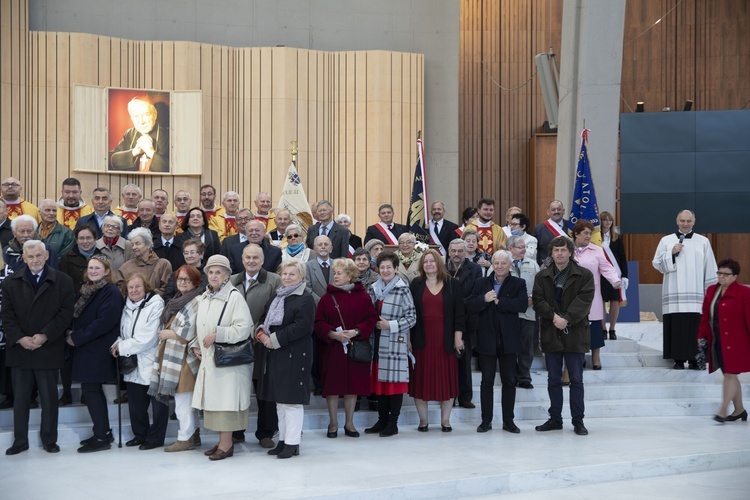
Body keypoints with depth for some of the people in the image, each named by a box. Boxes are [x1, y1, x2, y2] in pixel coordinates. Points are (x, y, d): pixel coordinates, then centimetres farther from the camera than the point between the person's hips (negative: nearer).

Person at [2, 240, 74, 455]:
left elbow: (65, 313, -4)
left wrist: (44, 336, -14)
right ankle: (20, 441, 16)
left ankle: (49, 440, 16)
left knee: (49, 397, 5)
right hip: (19, 349, 2)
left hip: (48, 349, -2)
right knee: (20, 398, 8)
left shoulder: (62, 281, 1)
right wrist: (20, 338, -12)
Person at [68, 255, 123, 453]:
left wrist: (77, 338, -17)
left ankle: (101, 437, 1)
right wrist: (70, 333, -4)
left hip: (98, 351, -8)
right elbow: (75, 315, 16)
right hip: (85, 349, 8)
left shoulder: (111, 292, -13)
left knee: (90, 390, -7)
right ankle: (103, 432, 24)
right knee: (93, 390, 13)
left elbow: (104, 322, -20)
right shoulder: (84, 291, 12)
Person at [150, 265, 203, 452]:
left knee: (183, 398, -7)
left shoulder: (196, 301, -11)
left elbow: (191, 330, -17)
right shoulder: (176, 300, 21)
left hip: (184, 356, -9)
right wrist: (165, 334, 8)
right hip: (172, 355, 9)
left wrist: (170, 333, -8)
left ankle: (186, 438, 0)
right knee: (182, 398, 10)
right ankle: (193, 433, 18)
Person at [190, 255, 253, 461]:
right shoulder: (204, 298, 13)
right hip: (208, 358, 8)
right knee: (213, 401, 9)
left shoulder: (234, 297, -10)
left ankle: (226, 444, 0)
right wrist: (196, 345, 11)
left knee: (225, 400, -6)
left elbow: (243, 328, -17)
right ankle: (223, 441, 19)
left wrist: (216, 335, -17)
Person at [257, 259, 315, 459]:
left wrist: (274, 339, -17)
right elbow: (264, 318, 19)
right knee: (280, 399, 13)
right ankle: (283, 440, 21)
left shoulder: (305, 299, -9)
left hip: (295, 356, -8)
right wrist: (261, 332, -4)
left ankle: (292, 443, 1)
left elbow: (301, 326, -19)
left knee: (292, 399, -5)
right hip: (275, 355, 8)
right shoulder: (277, 296, 16)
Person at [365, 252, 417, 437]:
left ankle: (393, 423, 7)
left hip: (395, 342, -5)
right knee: (379, 380, 9)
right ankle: (382, 420, 19)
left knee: (394, 380, -2)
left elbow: (411, 317, -8)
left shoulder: (403, 289, -6)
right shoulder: (373, 289, 11)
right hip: (377, 342, 5)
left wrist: (390, 325, -14)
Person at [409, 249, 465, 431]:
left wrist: (458, 337, -5)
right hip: (422, 340, 0)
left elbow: (459, 313, 2)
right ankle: (423, 419, 13)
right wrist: (408, 338, -2)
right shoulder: (415, 285, 5)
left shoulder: (453, 284, 4)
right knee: (421, 379, 3)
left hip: (445, 340, 0)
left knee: (447, 378, 4)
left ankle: (445, 419, 14)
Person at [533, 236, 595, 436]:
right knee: (553, 380, 9)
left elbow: (584, 300, -11)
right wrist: (553, 316, -16)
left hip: (575, 333, -3)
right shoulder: (542, 276, 7)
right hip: (551, 334, 3)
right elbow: (538, 301, -1)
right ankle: (555, 419, 19)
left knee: (576, 380, 3)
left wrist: (567, 319, -20)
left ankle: (578, 420, 12)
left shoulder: (584, 275, -2)